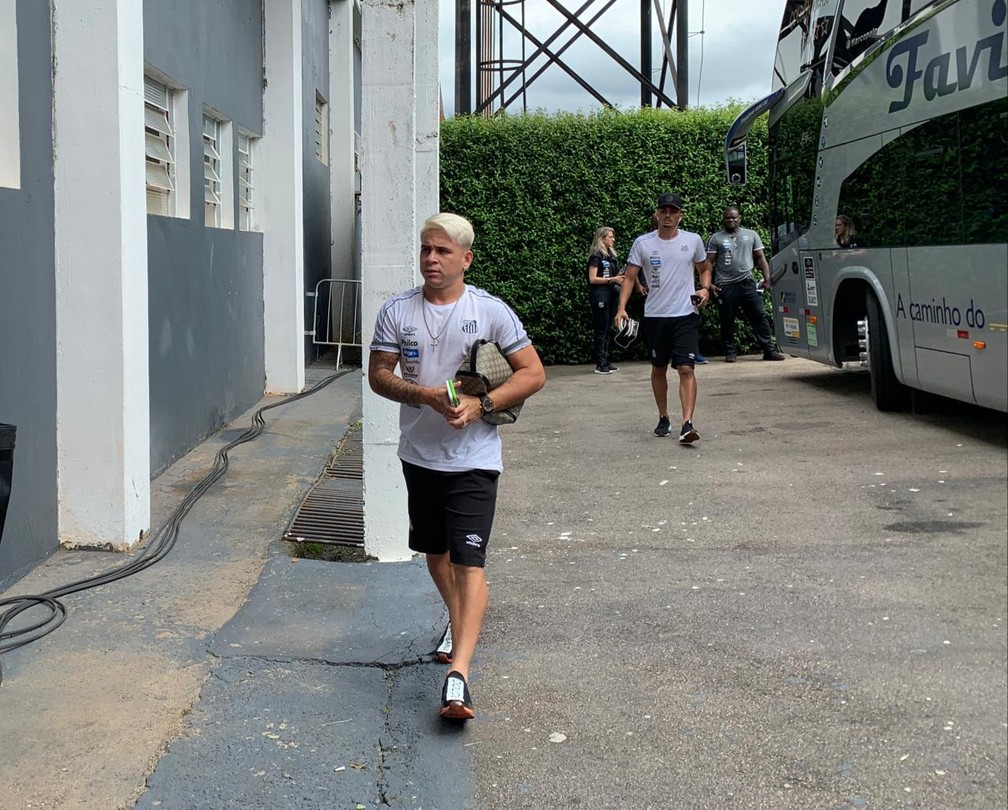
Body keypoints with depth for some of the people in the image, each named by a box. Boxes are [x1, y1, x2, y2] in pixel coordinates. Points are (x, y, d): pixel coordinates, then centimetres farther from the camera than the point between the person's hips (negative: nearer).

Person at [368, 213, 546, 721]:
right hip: (419, 454, 4)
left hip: (473, 458, -4)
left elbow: (533, 373, -5)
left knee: (469, 561, -13)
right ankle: (458, 621, 48)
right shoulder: (397, 311, 0)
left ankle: (458, 675, -19)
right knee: (434, 551, 21)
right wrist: (426, 396, -18)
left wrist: (480, 405, -18)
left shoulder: (491, 311, -7)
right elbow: (378, 375, 1)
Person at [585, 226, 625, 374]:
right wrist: (612, 279, -16)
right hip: (600, 294, -8)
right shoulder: (596, 256, -7)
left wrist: (620, 277, 3)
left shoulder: (612, 255, 16)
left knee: (607, 329, 9)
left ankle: (605, 362, 13)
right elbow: (592, 279, -13)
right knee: (601, 330, -6)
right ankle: (600, 364, -3)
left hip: (611, 294, 8)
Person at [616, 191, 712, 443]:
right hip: (655, 316, 1)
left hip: (686, 314, -1)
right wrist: (622, 307, -13)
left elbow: (704, 268, 18)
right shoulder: (643, 243, -1)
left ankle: (687, 424, -18)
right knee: (659, 369, 13)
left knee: (686, 369, -13)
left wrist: (705, 289, -1)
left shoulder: (693, 240, 2)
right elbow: (630, 277, 0)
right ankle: (663, 418, 29)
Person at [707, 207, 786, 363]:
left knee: (759, 315, -4)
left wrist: (767, 277, 1)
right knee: (727, 320, 3)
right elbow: (709, 262, 4)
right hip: (725, 285, -1)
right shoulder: (716, 238, 8)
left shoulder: (751, 235, 14)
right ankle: (730, 351, 14)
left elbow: (760, 258, 12)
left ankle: (769, 349, -2)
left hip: (747, 283, 1)